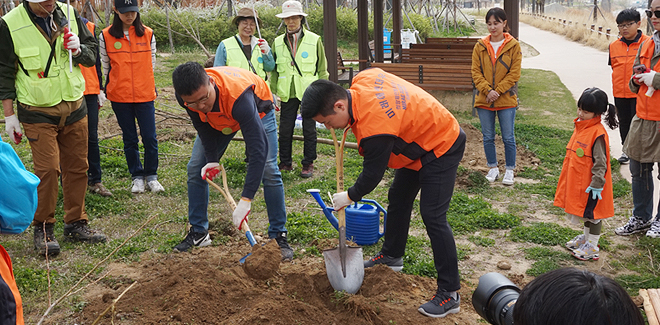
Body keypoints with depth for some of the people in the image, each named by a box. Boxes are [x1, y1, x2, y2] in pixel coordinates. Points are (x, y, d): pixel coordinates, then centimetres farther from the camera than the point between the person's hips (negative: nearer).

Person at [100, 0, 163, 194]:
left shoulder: (148, 34, 3)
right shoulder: (106, 36, 0)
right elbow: (106, 66, 9)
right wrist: (112, 87, 12)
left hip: (145, 95, 0)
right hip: (120, 97, 0)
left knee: (150, 138, -2)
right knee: (129, 139, 7)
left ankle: (151, 176, 13)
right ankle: (137, 177, 19)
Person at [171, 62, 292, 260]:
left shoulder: (238, 95, -49)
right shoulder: (185, 96, -33)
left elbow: (258, 149, -51)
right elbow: (202, 126, -10)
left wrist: (246, 200, -53)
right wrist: (211, 159, -19)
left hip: (258, 109, -4)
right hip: (217, 118, 5)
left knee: (269, 170, -17)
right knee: (196, 168, -1)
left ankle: (279, 237, -5)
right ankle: (198, 233, 12)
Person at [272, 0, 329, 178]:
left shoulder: (314, 40, 1)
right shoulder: (278, 42, 8)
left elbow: (322, 69, 3)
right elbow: (273, 70, 12)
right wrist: (273, 93, 5)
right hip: (287, 94, 2)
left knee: (309, 130, 4)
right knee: (285, 129, 6)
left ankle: (308, 163, 14)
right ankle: (285, 162, 18)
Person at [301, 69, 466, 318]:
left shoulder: (374, 127, -37)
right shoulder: (362, 80, -13)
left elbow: (373, 173, -24)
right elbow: (375, 72, 12)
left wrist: (350, 197, -5)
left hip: (441, 148, -10)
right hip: (417, 141, 11)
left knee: (433, 216, -14)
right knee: (398, 199, 21)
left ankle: (449, 294, -6)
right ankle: (392, 256, 41)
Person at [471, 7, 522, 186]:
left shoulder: (513, 45, -2)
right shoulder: (480, 46, 4)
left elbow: (514, 73, -6)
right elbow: (476, 72, 1)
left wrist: (497, 91, -14)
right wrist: (487, 91, -13)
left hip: (506, 99, -2)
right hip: (484, 99, 2)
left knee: (508, 138, 4)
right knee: (488, 137, 10)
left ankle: (509, 171, 16)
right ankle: (493, 168, 24)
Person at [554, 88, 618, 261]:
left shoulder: (598, 133, -23)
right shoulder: (581, 126, 5)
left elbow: (600, 163, -23)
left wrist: (597, 185, -23)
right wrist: (568, 179, 22)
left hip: (590, 184, -9)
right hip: (578, 181, 9)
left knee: (592, 212, 5)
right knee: (585, 210, 24)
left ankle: (592, 247, 18)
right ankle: (586, 237, 42)